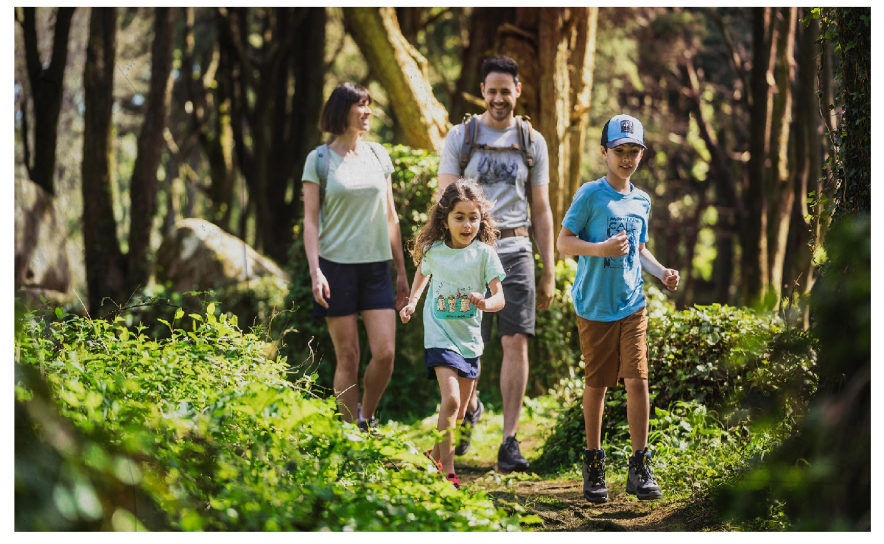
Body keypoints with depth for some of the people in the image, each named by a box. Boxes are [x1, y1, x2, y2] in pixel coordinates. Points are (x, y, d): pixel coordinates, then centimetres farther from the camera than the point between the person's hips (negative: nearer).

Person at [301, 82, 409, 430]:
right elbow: (310, 220, -1)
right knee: (348, 358, -1)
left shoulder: (379, 156, 11)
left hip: (376, 265, 3)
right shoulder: (319, 160, 1)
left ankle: (366, 418, 17)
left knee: (385, 353, -7)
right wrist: (315, 271, -12)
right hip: (337, 266, -3)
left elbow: (390, 217, 15)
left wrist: (402, 271, 14)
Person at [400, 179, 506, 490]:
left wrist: (486, 303, -35)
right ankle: (447, 471, -14)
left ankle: (434, 456, 35)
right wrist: (412, 301, 10)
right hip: (440, 335, -2)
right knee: (451, 400, -20)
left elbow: (500, 298, -14)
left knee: (459, 412, 12)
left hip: (469, 338, 2)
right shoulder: (433, 250, -5)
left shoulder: (484, 253, -9)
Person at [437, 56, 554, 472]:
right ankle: (470, 407, 31)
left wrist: (548, 273, 9)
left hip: (515, 250, 1)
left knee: (516, 342, -7)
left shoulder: (533, 142, 10)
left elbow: (541, 211, 13)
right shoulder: (461, 137, 4)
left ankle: (509, 442, -5)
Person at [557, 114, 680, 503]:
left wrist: (661, 273, 7)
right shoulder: (590, 195, -6)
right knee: (596, 384, 6)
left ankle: (640, 468, 0)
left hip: (633, 306, 4)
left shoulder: (642, 201, 11)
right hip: (594, 306, -3)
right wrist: (601, 248, -22)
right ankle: (593, 465, 19)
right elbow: (563, 242, -7)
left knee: (637, 380, -6)